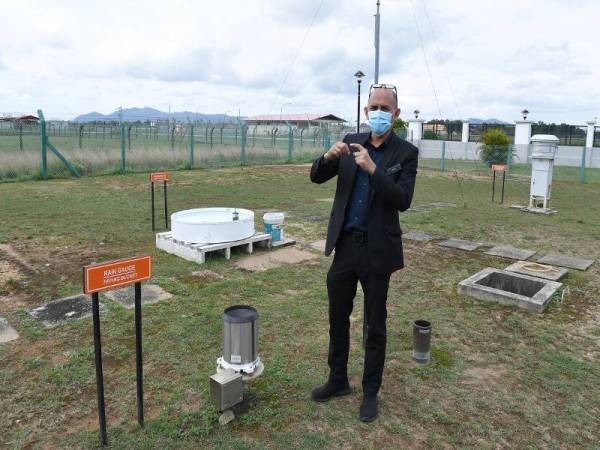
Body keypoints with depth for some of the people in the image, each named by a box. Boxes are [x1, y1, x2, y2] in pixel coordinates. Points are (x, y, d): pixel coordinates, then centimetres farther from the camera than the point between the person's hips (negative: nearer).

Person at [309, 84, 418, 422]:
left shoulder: (406, 153, -6)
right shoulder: (351, 142, 5)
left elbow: (403, 201, -17)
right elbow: (317, 177, 3)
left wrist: (372, 168, -26)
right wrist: (329, 157, -17)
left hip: (377, 249, -4)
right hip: (345, 245, 4)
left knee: (375, 325, 8)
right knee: (338, 318, 15)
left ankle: (371, 393, 27)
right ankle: (338, 381, 35)